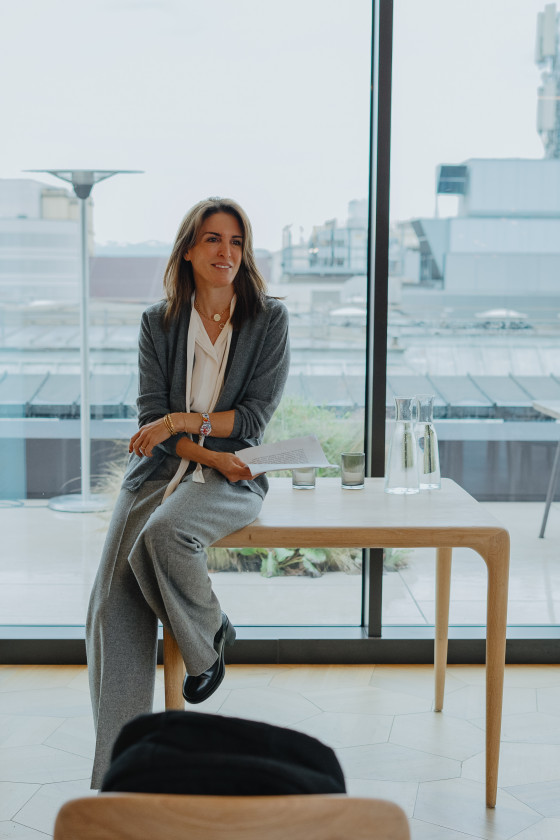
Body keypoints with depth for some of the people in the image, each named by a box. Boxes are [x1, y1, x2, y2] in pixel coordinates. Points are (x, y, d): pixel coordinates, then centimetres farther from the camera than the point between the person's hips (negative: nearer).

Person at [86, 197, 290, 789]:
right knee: (112, 604, -16)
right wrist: (209, 453, -12)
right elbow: (151, 418, 3)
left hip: (232, 478, -3)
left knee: (163, 534, -35)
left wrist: (184, 420, -13)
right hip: (158, 470, 3)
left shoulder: (268, 319, 2)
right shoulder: (158, 322, 8)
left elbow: (255, 415, -3)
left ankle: (208, 638, -3)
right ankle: (116, 772, -11)